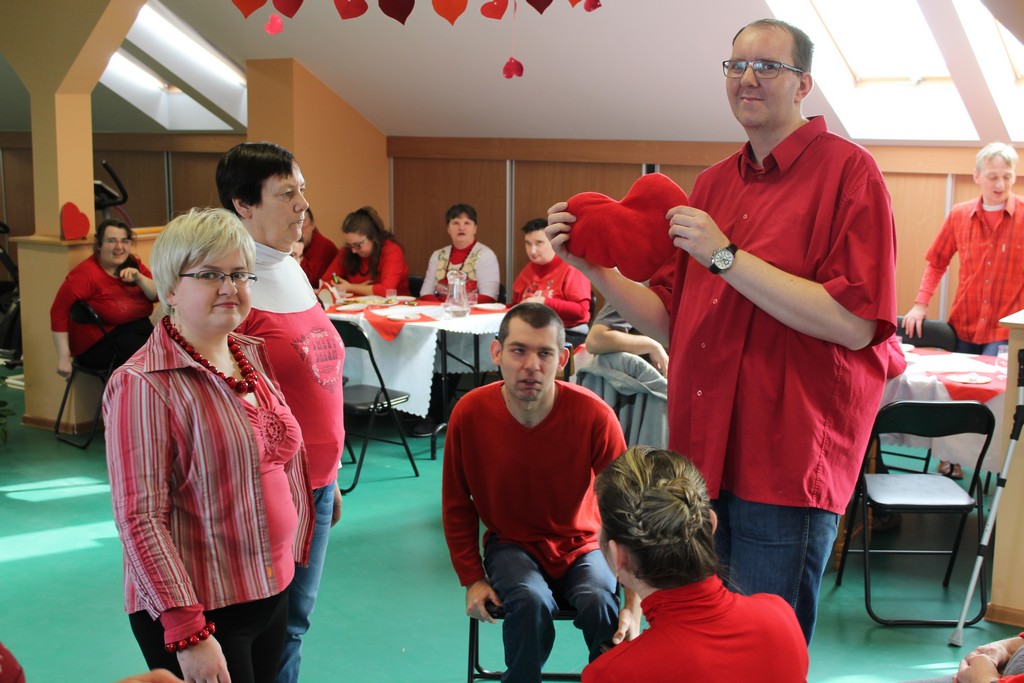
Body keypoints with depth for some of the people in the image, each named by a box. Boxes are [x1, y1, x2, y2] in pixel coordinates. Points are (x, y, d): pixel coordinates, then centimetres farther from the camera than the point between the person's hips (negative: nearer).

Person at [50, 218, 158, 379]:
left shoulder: (133, 264, 8)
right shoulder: (86, 273, -11)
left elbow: (158, 295, 4)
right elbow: (59, 312, -13)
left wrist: (139, 278, -17)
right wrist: (64, 357, -16)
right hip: (99, 343, -6)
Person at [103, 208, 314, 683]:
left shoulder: (253, 356, 6)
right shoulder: (143, 385, -16)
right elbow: (140, 520, -20)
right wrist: (188, 632, -22)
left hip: (273, 591, 7)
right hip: (199, 612, -7)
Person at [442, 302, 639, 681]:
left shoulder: (594, 415, -21)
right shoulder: (469, 413, -16)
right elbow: (457, 507, 0)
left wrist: (633, 601, -19)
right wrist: (472, 578, -4)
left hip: (580, 545, 0)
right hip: (511, 543, 0)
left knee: (600, 603, -30)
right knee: (531, 601, -31)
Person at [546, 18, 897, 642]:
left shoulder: (848, 171, -8)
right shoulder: (713, 184, 12)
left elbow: (854, 324, -19)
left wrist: (725, 257, -19)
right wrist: (592, 266, 0)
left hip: (788, 468, -6)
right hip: (704, 456, 6)